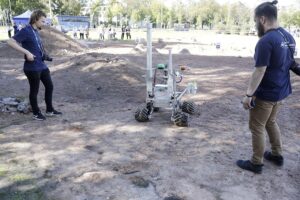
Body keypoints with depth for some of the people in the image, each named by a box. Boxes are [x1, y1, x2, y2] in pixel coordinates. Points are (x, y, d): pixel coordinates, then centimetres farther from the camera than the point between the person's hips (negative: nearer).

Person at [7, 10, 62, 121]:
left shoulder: (36, 31, 12)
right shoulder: (26, 31, -13)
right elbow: (11, 42, -21)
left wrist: (44, 55, 10)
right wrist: (27, 52, -25)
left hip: (42, 65, 9)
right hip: (32, 67, -9)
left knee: (49, 86, 15)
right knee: (34, 90, 5)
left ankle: (49, 110, 29)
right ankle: (36, 113, 21)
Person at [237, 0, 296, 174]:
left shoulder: (266, 41, -23)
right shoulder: (289, 37, 5)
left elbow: (260, 72, -24)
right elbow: (287, 64, 13)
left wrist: (249, 95, -18)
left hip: (266, 94, -9)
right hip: (281, 91, 9)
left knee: (257, 127, 6)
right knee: (271, 122, 25)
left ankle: (256, 163, 18)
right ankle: (277, 155, 37)